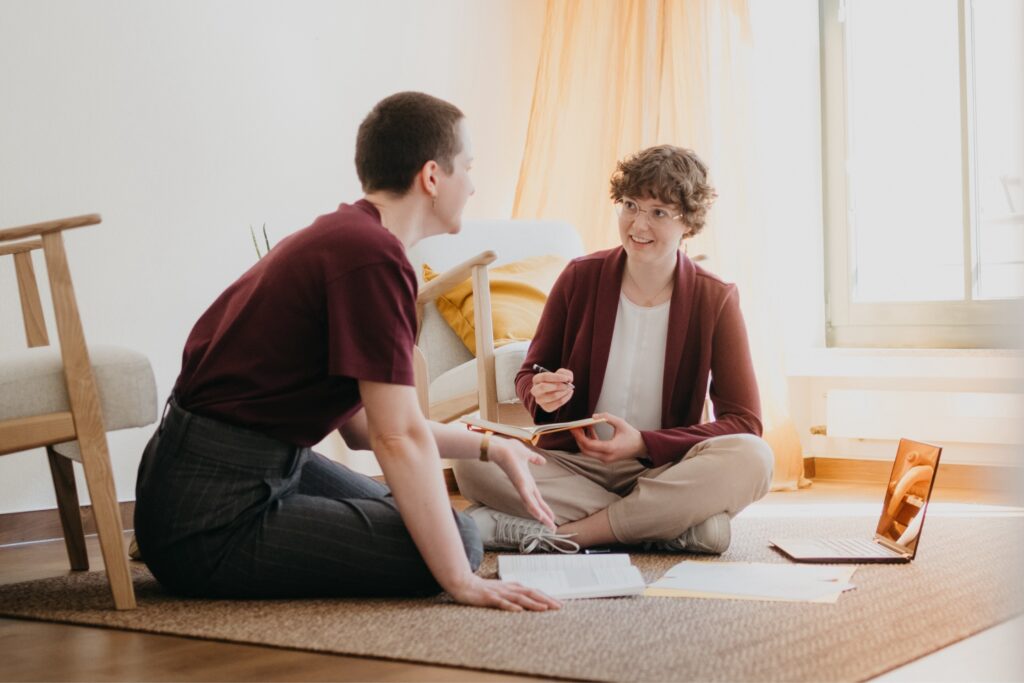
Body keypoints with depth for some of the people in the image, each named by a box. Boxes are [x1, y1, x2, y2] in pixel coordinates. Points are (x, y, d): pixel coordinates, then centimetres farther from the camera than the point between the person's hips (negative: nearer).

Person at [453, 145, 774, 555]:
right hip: (574, 464, 1)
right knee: (473, 462, -27)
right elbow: (529, 374, 10)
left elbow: (744, 422, -6)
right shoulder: (580, 278, 1)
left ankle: (564, 534, -26)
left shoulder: (715, 301, -3)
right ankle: (673, 528, -25)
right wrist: (541, 394, -16)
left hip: (663, 470, -1)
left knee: (753, 459, -32)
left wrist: (644, 444, -19)